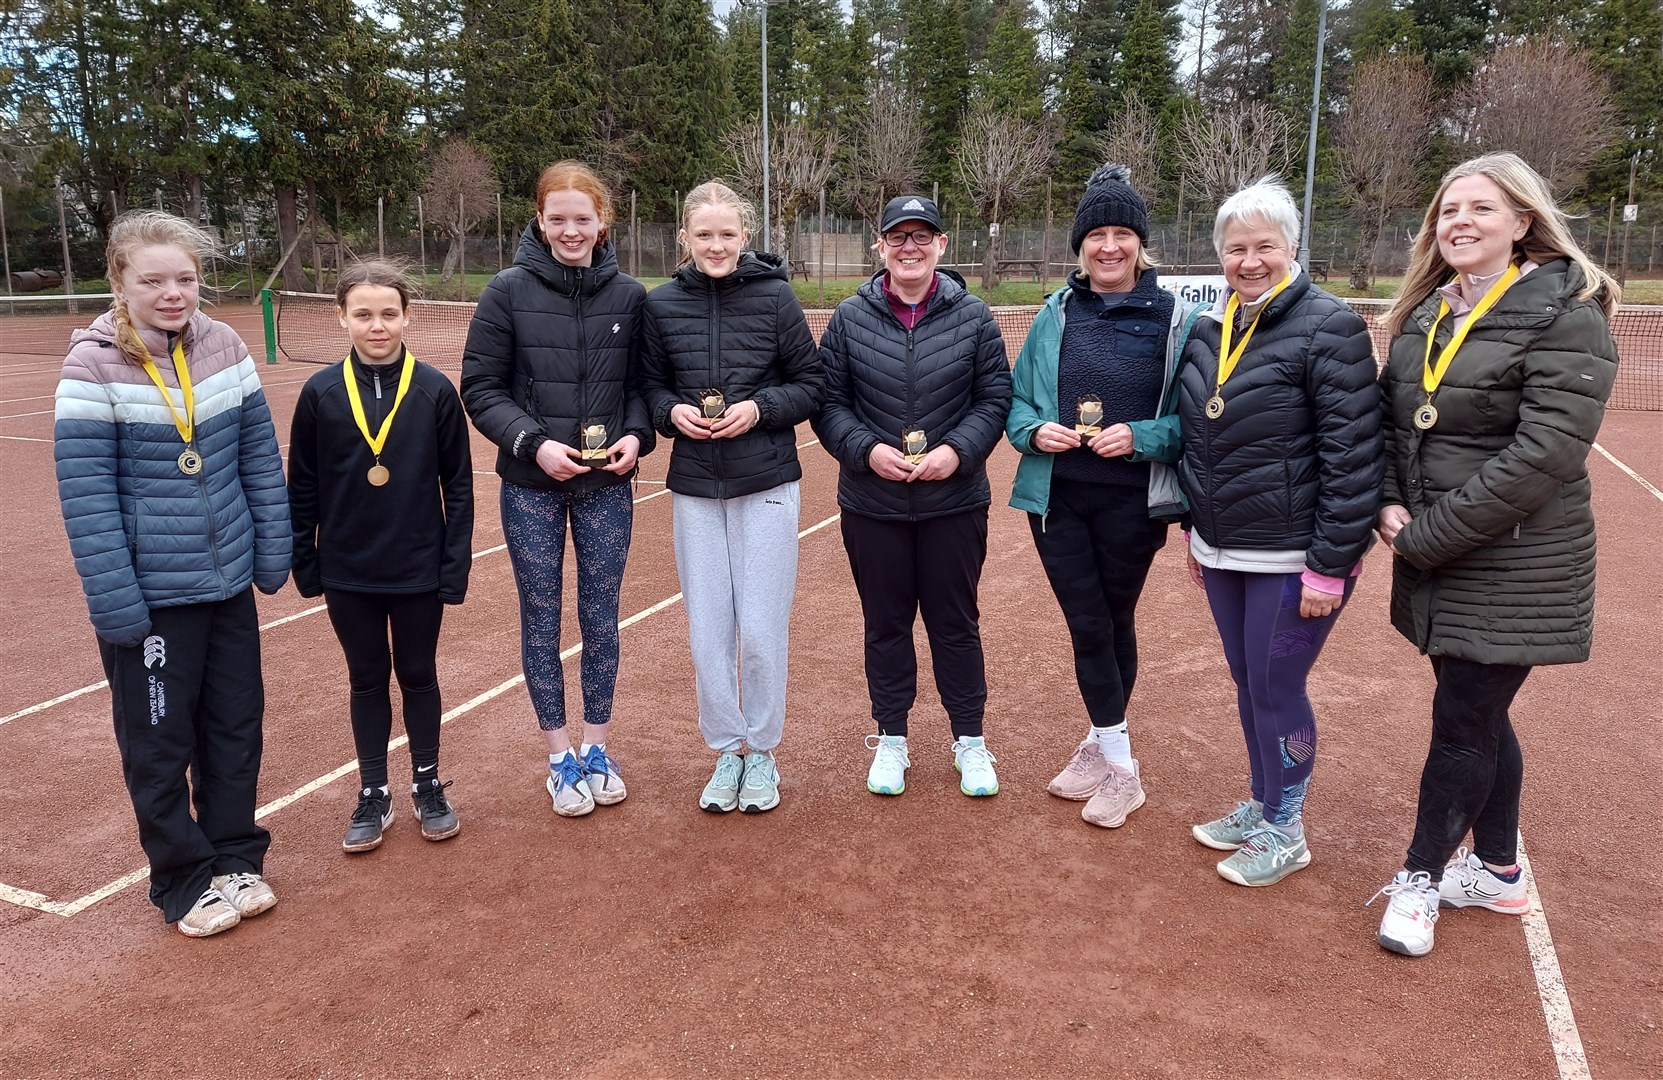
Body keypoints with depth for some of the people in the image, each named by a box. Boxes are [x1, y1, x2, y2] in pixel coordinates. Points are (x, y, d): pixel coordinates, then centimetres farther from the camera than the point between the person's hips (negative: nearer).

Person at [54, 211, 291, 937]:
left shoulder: (224, 347, -1)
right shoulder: (93, 365, -13)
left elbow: (260, 457, 5)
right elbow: (86, 494, -14)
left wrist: (273, 550, 4)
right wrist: (114, 601, -17)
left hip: (229, 582, 4)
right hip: (150, 595, -4)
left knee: (238, 726, 15)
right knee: (160, 743, 9)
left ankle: (235, 857, 33)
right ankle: (183, 880, 27)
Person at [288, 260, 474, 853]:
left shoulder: (435, 390, -8)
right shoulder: (320, 393, -4)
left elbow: (458, 485, -4)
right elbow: (302, 489, 2)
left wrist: (455, 565, -7)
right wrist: (304, 564, 2)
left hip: (419, 570, -1)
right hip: (348, 572, 1)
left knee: (418, 675, 14)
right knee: (367, 680, 14)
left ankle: (428, 786, 30)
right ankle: (373, 795, 28)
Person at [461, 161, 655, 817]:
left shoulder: (629, 296, 0)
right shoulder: (509, 292, -6)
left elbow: (643, 384, 8)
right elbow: (480, 387, -4)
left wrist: (635, 435, -11)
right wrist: (533, 442, -18)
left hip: (608, 485, 2)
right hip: (531, 485, -1)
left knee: (602, 615, 9)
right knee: (541, 618, 7)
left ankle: (596, 748, 26)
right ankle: (560, 757, 22)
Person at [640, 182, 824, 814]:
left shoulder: (775, 295, -3)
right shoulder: (662, 304, 2)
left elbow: (812, 382, 1)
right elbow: (651, 385, 11)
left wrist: (760, 407, -14)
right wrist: (672, 411, -10)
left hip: (767, 484, -2)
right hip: (694, 488, 2)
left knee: (762, 629, 1)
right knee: (707, 630, 7)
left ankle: (762, 751, 20)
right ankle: (727, 750, 24)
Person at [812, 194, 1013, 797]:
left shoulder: (973, 317, 1)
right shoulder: (849, 319, 1)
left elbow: (995, 397, 1)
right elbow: (828, 402, 2)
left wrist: (958, 451, -15)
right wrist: (867, 450, -15)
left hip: (955, 501, 0)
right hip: (872, 505, 1)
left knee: (955, 621, 9)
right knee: (885, 623, 11)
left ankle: (969, 740, 25)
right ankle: (891, 737, 27)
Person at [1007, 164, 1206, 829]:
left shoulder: (1175, 318, -4)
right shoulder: (1055, 314, 5)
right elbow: (1015, 398, 9)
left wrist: (1141, 437, -19)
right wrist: (1035, 429, -11)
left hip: (1132, 501, -2)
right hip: (1056, 496, 2)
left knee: (1115, 622, 11)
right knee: (1087, 625, 3)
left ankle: (1102, 747, 28)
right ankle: (1116, 763, 16)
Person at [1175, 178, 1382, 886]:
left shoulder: (1328, 326, -14)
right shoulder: (1209, 328, 8)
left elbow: (1352, 455, -17)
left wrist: (1330, 565, -19)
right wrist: (1197, 532, 16)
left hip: (1291, 559, -7)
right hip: (1222, 554, 7)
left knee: (1275, 689, 2)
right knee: (1247, 684, 18)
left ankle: (1284, 832, 22)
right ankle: (1260, 805, 36)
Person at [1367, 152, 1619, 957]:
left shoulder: (1565, 315, -13)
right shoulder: (1428, 313, 9)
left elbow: (1543, 454, -21)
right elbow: (1391, 417, 13)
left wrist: (1429, 534, -18)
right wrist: (1390, 504, -5)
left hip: (1514, 566, -7)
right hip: (1436, 559, 7)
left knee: (1463, 721, 2)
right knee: (1481, 715, 18)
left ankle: (1421, 877, 20)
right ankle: (1496, 871, 34)